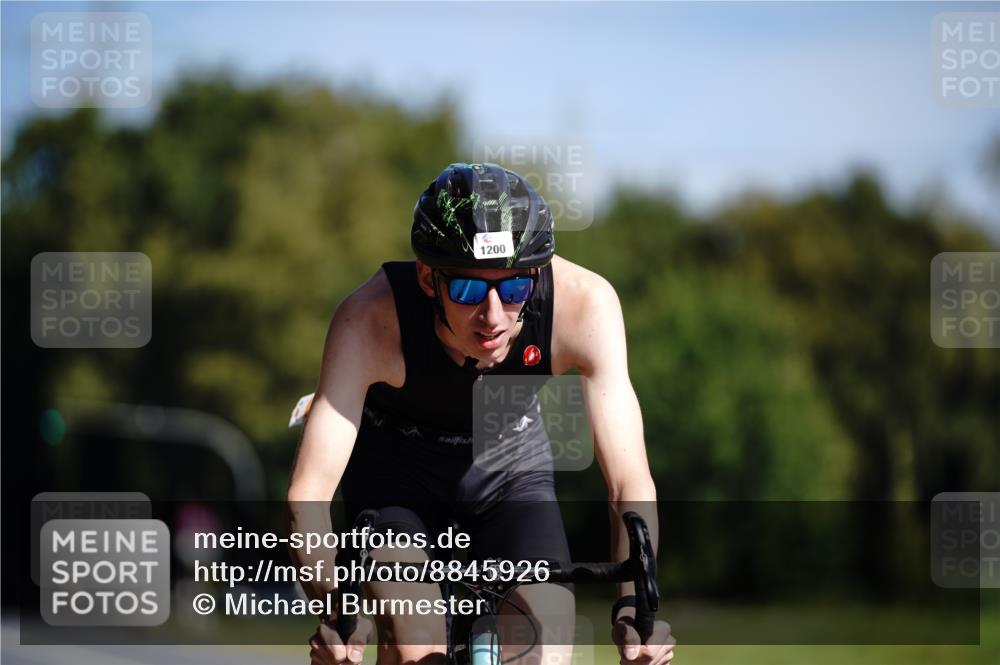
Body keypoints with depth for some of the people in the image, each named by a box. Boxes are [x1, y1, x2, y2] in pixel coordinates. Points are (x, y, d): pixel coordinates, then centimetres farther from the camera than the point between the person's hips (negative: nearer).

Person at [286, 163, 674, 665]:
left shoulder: (582, 303, -34)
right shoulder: (372, 319, -38)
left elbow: (630, 482, -35)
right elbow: (308, 494, -40)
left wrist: (635, 605, -51)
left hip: (510, 455, 2)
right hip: (393, 457, -1)